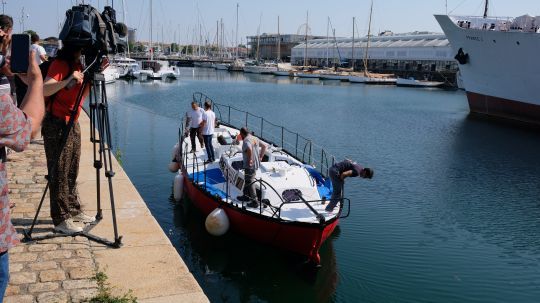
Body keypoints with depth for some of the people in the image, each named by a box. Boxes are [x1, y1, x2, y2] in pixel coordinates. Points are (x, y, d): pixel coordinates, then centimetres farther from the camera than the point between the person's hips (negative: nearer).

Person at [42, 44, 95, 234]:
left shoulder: (79, 65, 12)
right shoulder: (60, 64, -12)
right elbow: (45, 90, -24)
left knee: (72, 172, 14)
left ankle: (73, 211, 24)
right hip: (56, 124, -8)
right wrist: (68, 80, -35)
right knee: (59, 173, -3)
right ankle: (61, 220, 2)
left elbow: (83, 95, 14)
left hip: (73, 123, 8)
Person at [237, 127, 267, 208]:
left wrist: (250, 160, -28)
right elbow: (264, 146, 18)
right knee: (247, 181, 24)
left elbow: (249, 149, -39)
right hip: (256, 164, 9)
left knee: (250, 183, -2)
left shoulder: (246, 140, -18)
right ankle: (246, 196, 38)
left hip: (250, 166, -9)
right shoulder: (254, 138, 10)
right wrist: (260, 157, 15)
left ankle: (254, 202, 1)